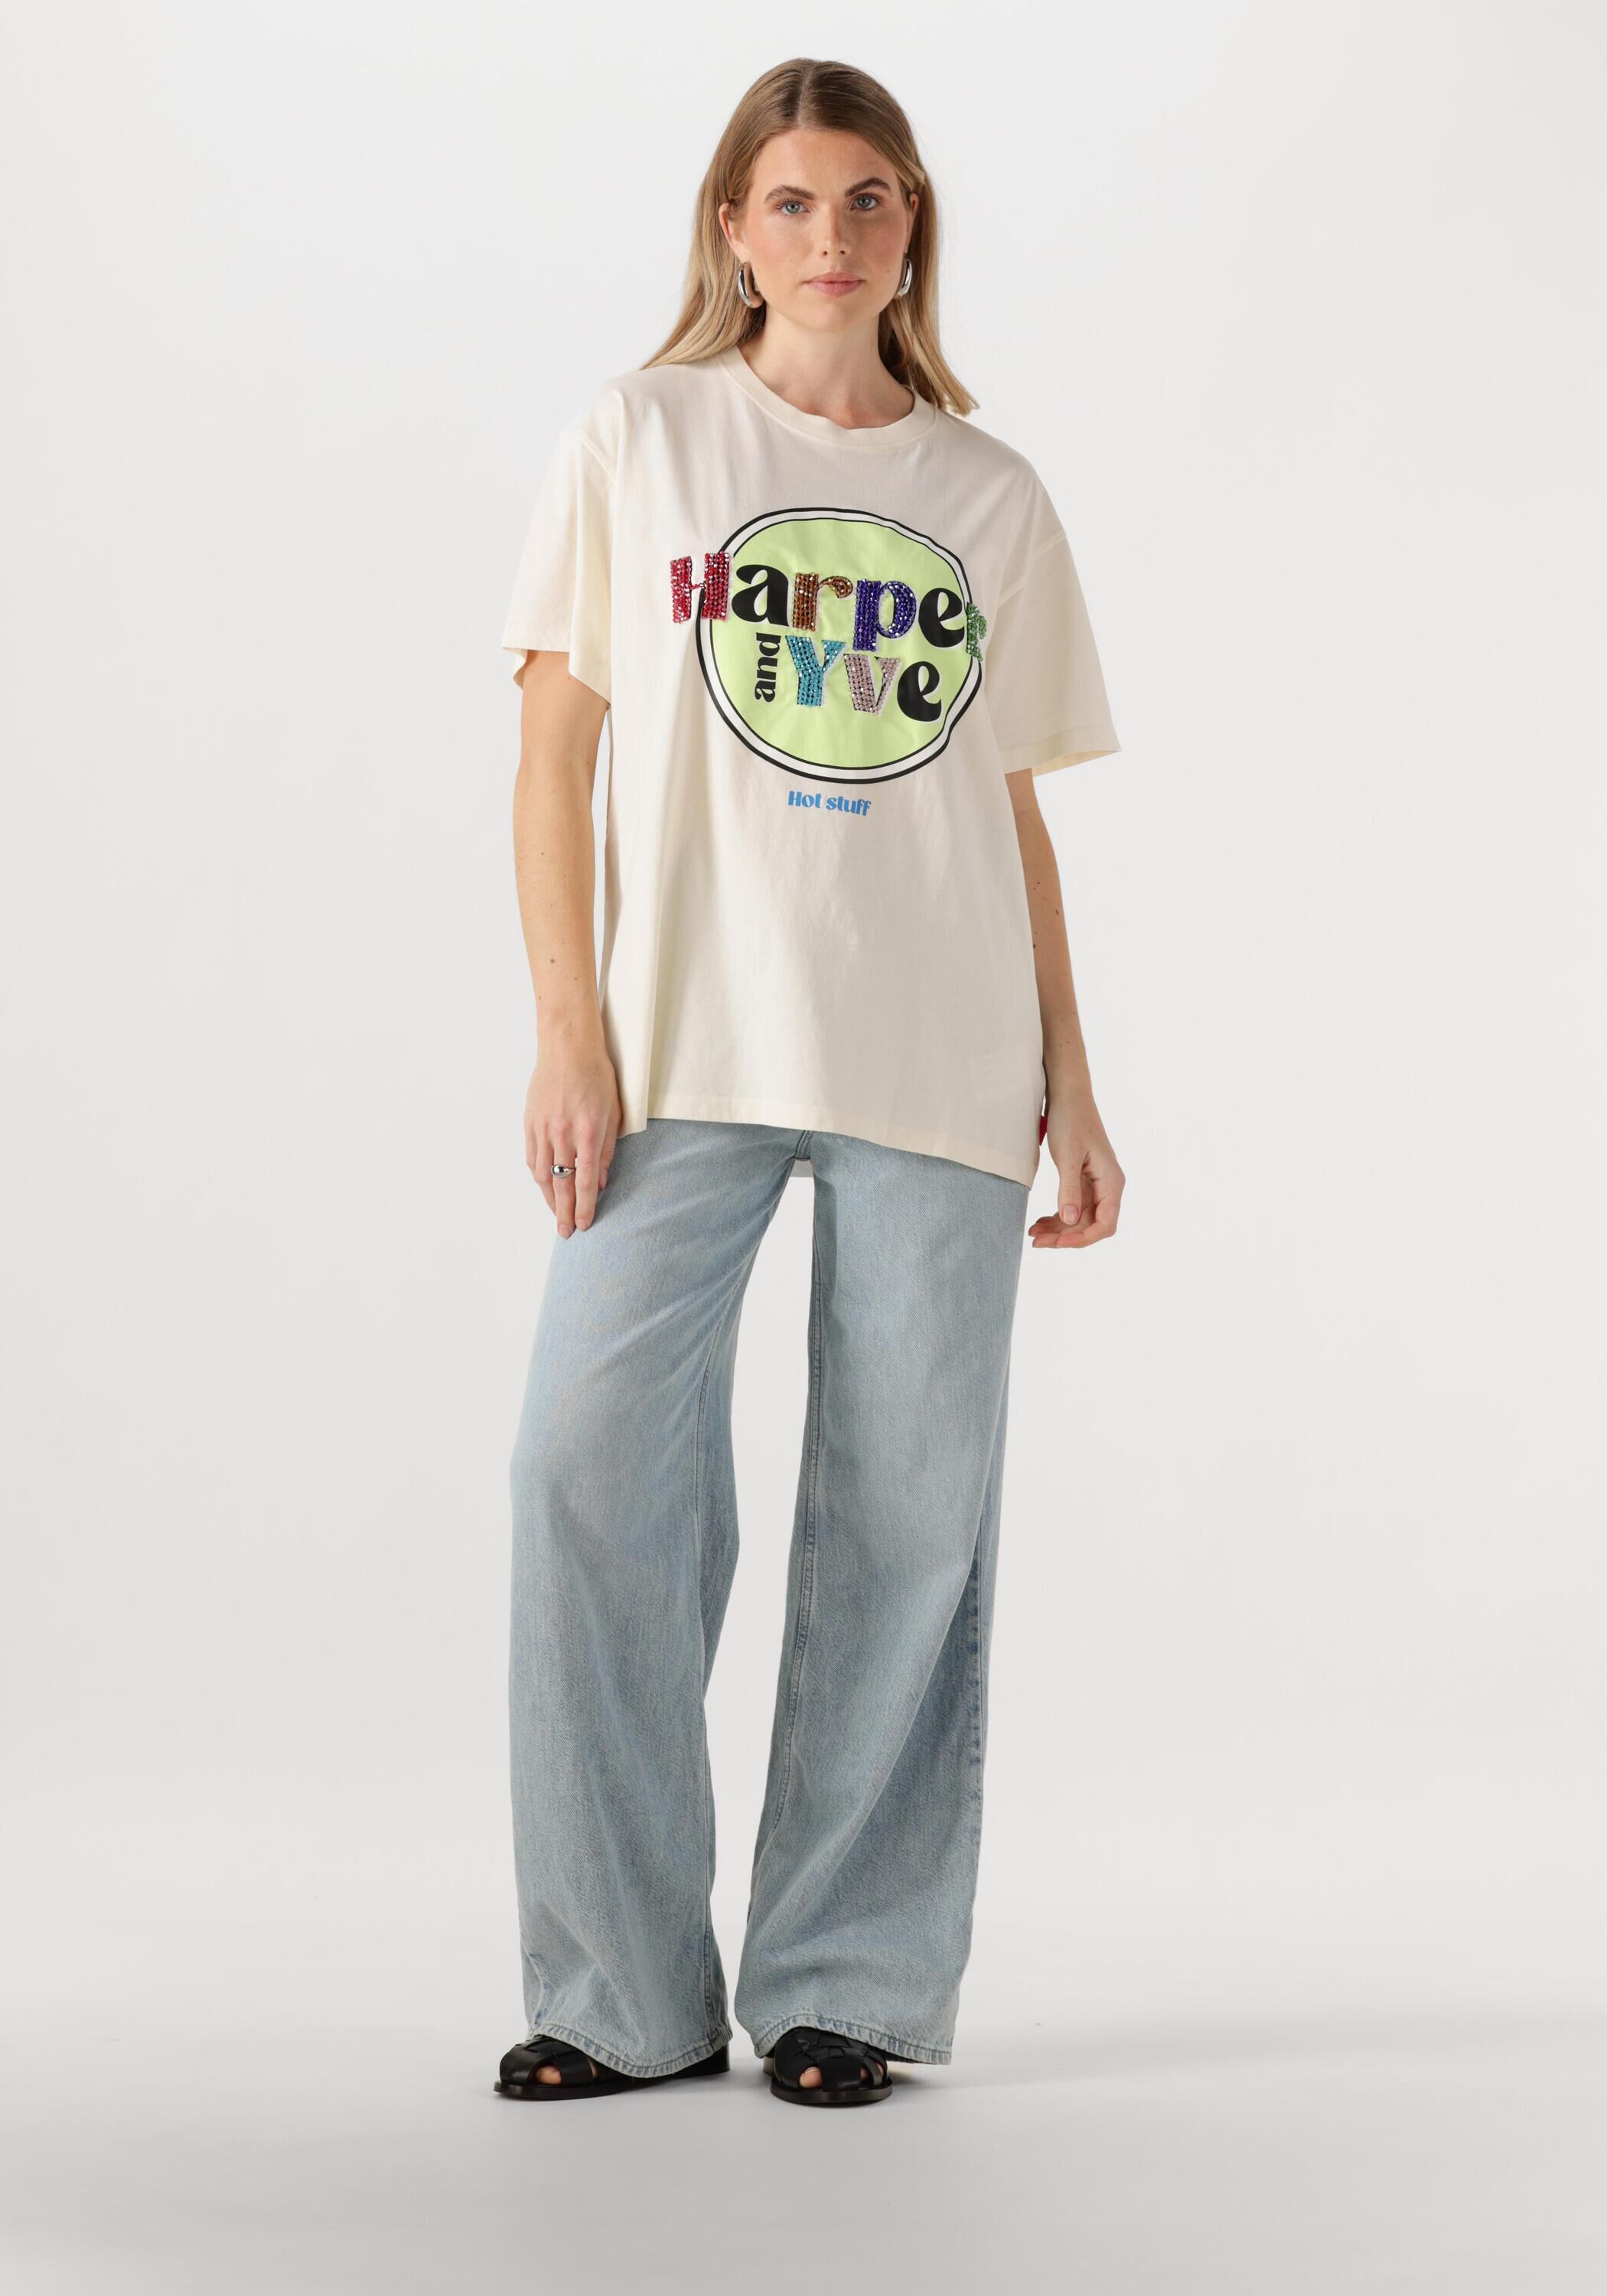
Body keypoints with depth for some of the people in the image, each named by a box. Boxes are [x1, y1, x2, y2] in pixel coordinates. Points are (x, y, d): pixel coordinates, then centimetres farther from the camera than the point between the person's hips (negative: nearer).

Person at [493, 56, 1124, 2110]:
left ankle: (845, 1981, 12)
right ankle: (626, 1994, 1)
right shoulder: (635, 442, 8)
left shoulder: (991, 496, 13)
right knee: (594, 1464, -10)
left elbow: (1016, 809, 14)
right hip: (685, 1048, -1)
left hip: (939, 1065, 2)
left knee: (908, 1508, 1)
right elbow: (555, 750, 4)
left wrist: (1069, 1087, 8)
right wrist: (571, 1034, -6)